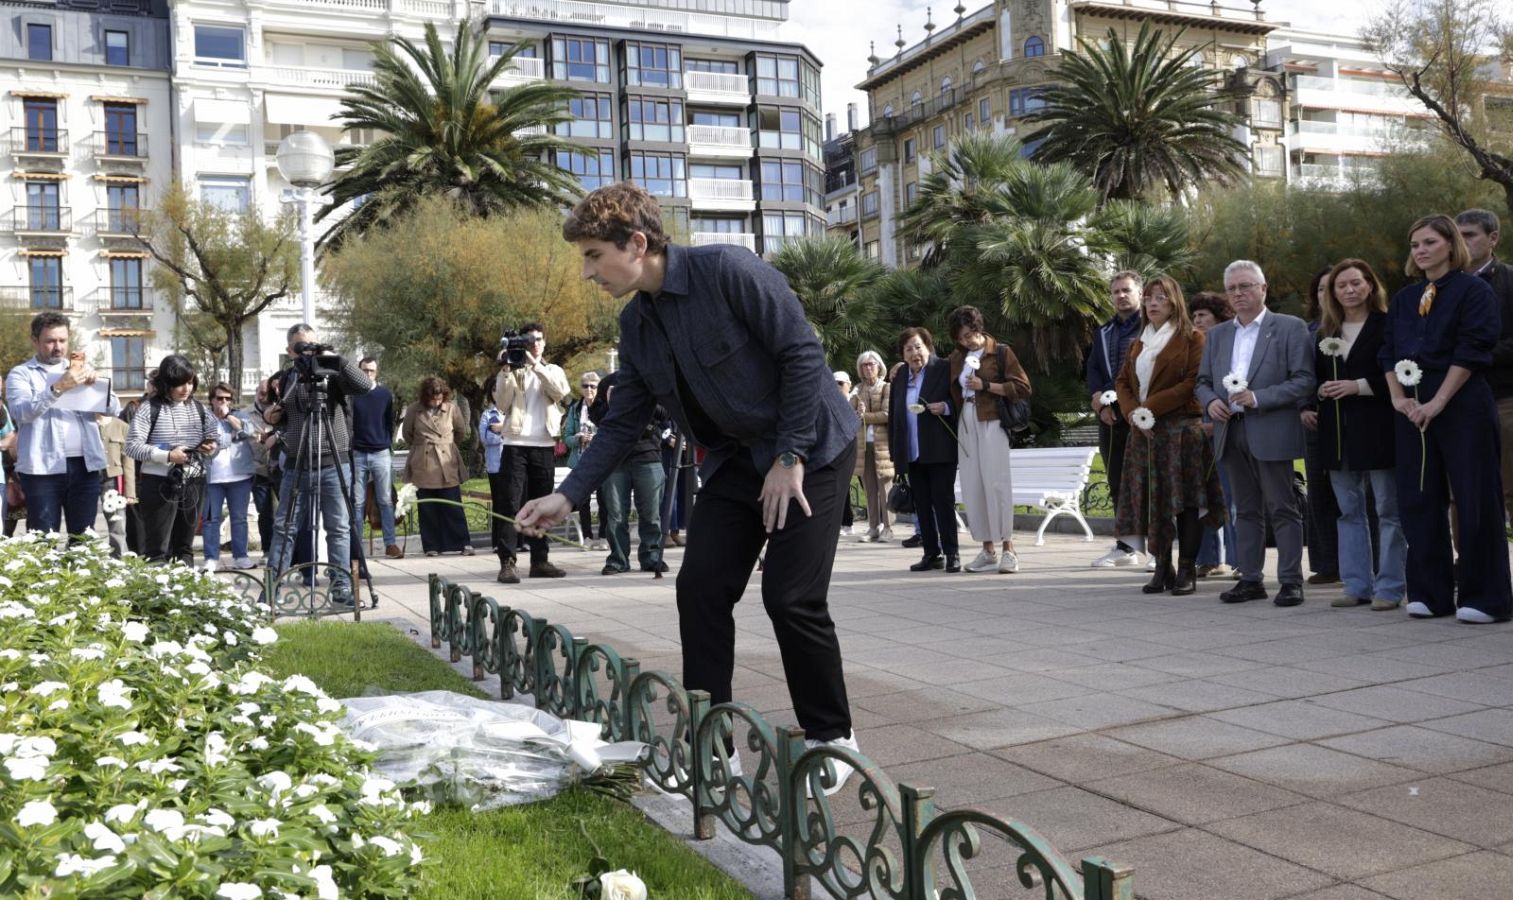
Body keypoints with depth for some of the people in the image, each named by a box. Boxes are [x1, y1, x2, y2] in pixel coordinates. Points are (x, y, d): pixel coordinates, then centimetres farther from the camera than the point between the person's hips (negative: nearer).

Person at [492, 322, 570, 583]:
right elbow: (502, 405, -4)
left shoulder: (553, 371, 15)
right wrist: (507, 371, -10)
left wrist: (535, 364, -15)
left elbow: (560, 391, -8)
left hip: (544, 446, 2)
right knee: (512, 504, -9)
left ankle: (539, 560, 12)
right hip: (515, 444, -2)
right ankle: (507, 562, -12)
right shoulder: (511, 371, 10)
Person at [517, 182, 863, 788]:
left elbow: (802, 352, -20)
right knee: (701, 588, -3)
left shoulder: (727, 270, -20)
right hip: (735, 460, 7)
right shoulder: (635, 324, 3)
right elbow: (623, 423, 7)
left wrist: (790, 457, -19)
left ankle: (831, 739, 9)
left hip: (808, 449, -7)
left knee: (791, 597, -11)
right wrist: (568, 495, -3)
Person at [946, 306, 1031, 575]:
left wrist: (985, 385, -11)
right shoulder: (957, 357, 16)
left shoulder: (1001, 352, 0)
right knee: (972, 487, 2)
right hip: (966, 423, 5)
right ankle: (988, 550, 8)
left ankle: (1008, 549, -6)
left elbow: (1022, 388, -5)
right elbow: (953, 392, 29)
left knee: (996, 483, -11)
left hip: (992, 421, -5)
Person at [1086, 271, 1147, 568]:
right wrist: (1101, 402, -5)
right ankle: (1125, 546, 16)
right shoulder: (1104, 332, 19)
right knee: (1117, 484, 9)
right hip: (1110, 418, 6)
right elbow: (1092, 369, 12)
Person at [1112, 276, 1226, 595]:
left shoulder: (1192, 338, -1)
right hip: (1144, 431, 6)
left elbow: (1193, 382, -11)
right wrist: (1132, 412, -5)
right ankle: (1162, 567, 12)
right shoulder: (1139, 343, 19)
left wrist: (1150, 407, -15)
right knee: (1152, 500, 5)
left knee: (1185, 498, -5)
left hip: (1182, 428, -6)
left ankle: (1187, 570, 0)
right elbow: (1122, 381, 15)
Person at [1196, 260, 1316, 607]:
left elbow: (1304, 380, -8)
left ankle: (1291, 580, 4)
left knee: (1283, 509, -1)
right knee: (1246, 510, 11)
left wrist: (1257, 398, -17)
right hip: (1231, 433, 5)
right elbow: (1203, 381, 19)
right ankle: (1250, 579, 16)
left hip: (1271, 432, -5)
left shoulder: (1290, 328, -1)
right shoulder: (1217, 334, 15)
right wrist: (1210, 401, -4)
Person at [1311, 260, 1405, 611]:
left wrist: (1358, 386, -17)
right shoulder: (1325, 332, 14)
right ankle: (1357, 585, 15)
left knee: (1388, 510, 0)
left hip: (1377, 429, -6)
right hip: (1337, 433, 6)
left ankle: (1389, 587, 5)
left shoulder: (1387, 326, -3)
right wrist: (1318, 393, -1)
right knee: (1349, 511, 9)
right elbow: (1315, 375, 18)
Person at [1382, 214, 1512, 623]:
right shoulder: (1403, 299, 15)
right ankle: (1430, 594, 12)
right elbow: (1388, 352, 12)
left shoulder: (1473, 290, -1)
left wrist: (1437, 402, -17)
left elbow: (1472, 350, -11)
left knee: (1475, 499, -4)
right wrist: (1398, 397, -4)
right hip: (1413, 408, 6)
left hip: (1462, 404, -5)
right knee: (1419, 500, 5)